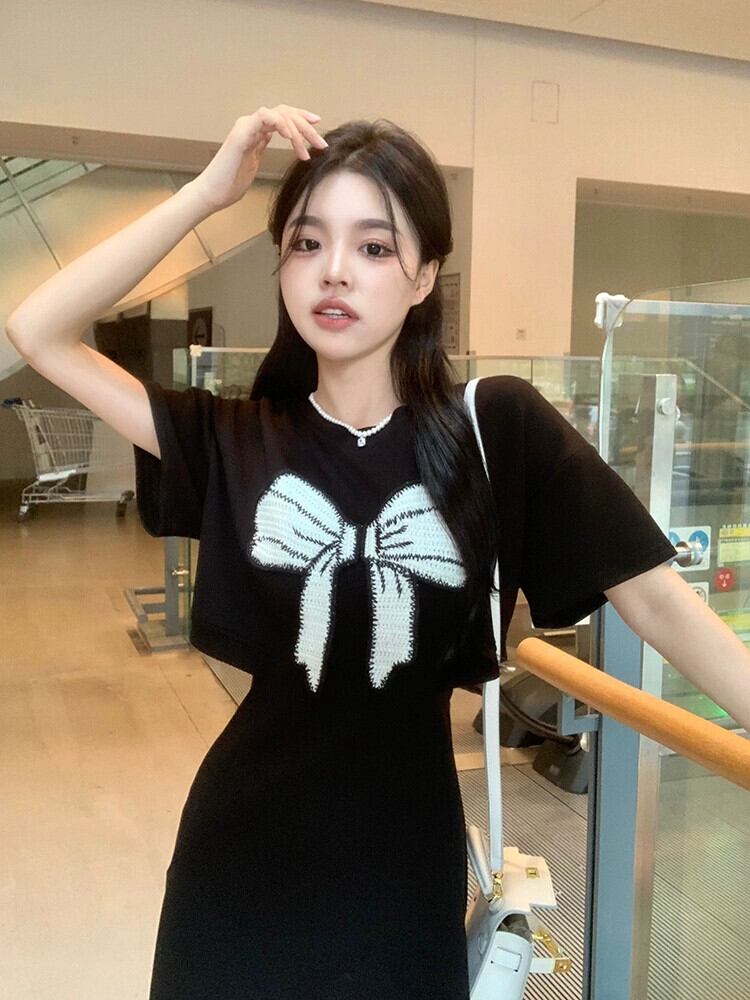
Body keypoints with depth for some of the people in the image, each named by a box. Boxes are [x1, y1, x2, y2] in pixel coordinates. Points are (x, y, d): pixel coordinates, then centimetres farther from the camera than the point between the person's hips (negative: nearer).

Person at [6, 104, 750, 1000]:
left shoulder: (498, 429, -9)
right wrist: (209, 190, -14)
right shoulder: (239, 439, -4)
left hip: (401, 857, -1)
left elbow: (658, 599, -10)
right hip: (242, 849, 2)